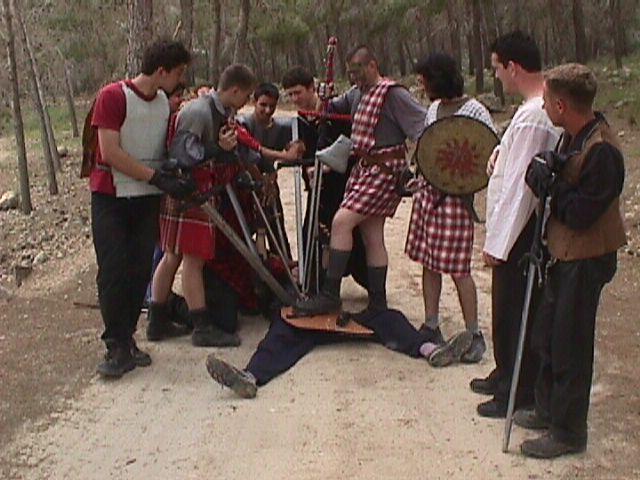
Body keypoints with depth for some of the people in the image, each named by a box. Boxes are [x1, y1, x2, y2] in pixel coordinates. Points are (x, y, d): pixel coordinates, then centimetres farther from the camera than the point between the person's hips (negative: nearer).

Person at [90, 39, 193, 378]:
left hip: (148, 198, 5)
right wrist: (159, 178, -20)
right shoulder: (113, 96, -12)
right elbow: (111, 153, -18)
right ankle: (116, 346, -1)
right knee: (113, 271, -8)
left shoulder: (167, 102, 7)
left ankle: (126, 340, 13)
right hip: (111, 197, -5)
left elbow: (172, 148, 17)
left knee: (140, 271, 3)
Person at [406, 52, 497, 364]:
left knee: (457, 267, -5)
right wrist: (420, 176, 10)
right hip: (428, 191, 8)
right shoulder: (434, 108, 12)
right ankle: (431, 327, 21)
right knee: (428, 261, 10)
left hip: (455, 195, -7)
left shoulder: (474, 111, -11)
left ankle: (474, 335, 6)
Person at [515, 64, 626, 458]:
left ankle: (568, 433, 19)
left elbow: (579, 214, -26)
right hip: (564, 253, 10)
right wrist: (547, 174, -5)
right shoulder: (574, 137, 3)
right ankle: (549, 410, 38)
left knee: (570, 345, 3)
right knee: (547, 336, 20)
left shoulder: (602, 150, -26)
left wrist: (547, 180, -18)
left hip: (586, 260, -9)